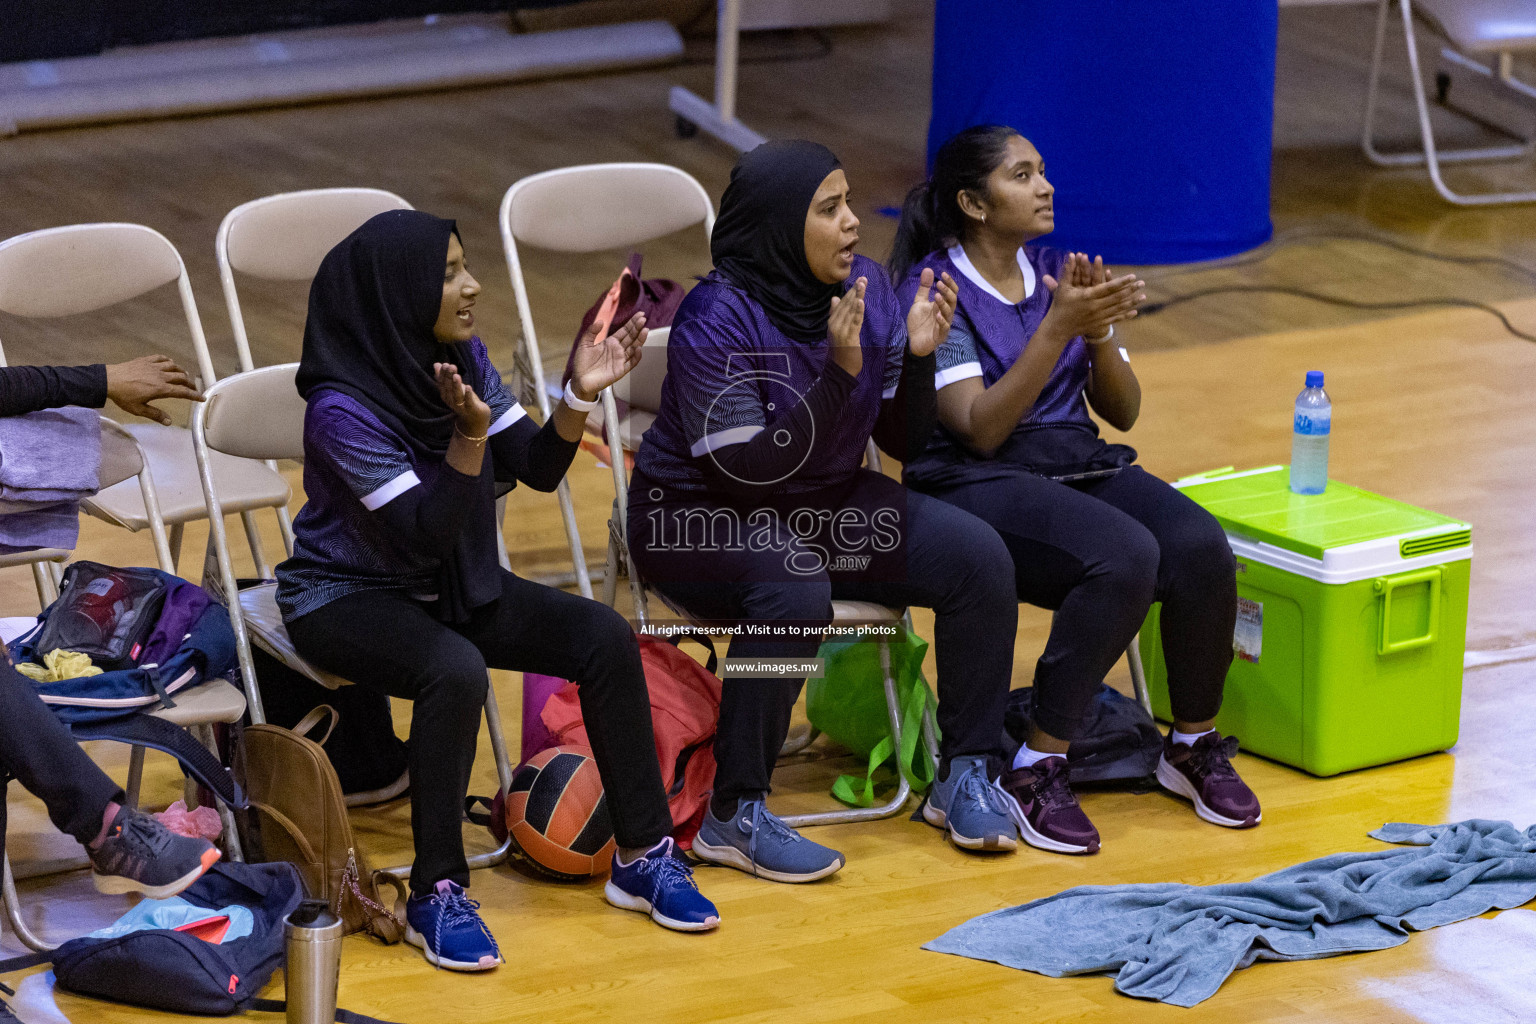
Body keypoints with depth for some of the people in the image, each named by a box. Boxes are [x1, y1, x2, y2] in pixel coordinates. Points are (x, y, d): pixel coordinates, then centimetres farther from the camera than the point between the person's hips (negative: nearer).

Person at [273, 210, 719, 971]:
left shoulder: (463, 359, -4)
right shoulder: (342, 408, -25)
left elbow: (536, 470, 1)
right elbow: (425, 533, -27)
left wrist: (580, 396, -15)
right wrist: (469, 435, -38)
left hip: (452, 583, 7)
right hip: (344, 596, -7)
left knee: (605, 637, -11)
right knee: (455, 672, -36)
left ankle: (642, 857, 0)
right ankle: (436, 895, -24)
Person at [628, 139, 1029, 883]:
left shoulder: (865, 288, -2)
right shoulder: (716, 319, -21)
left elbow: (904, 443, 3)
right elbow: (749, 468, -28)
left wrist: (918, 356, -16)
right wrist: (839, 373, -34)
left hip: (823, 502, 7)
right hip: (701, 514, -7)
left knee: (977, 557, -11)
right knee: (795, 588, -37)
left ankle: (964, 774, 1)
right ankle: (734, 817, -27)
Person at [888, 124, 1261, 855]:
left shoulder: (1057, 272, 13)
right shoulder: (932, 290, -6)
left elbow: (1123, 411, 11)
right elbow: (981, 428, -16)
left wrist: (1097, 331, -8)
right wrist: (1057, 327, -22)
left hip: (1081, 462, 6)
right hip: (978, 485, -6)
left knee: (1202, 547, -23)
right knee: (1125, 556, -33)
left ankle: (1193, 745, -3)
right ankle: (1036, 767, -22)